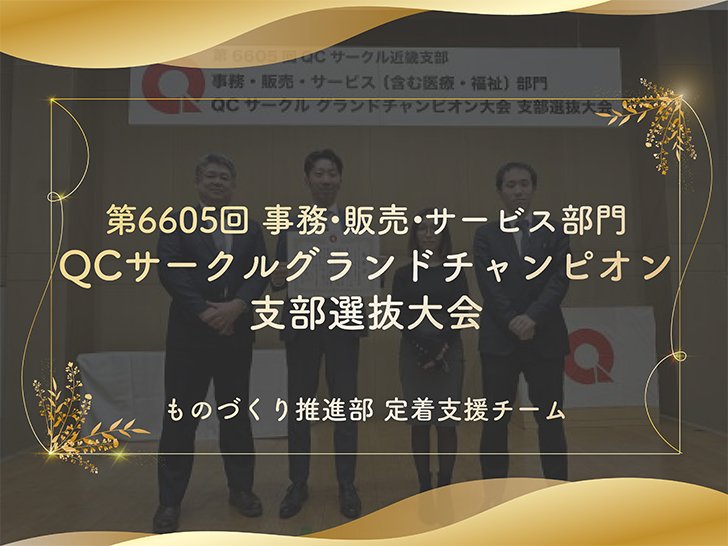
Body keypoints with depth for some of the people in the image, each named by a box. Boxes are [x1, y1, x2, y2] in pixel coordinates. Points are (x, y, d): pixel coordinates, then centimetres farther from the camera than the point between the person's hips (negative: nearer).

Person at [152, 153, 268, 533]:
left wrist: (236, 306, -17)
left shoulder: (251, 229, 11)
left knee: (235, 413, 10)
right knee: (180, 415, 3)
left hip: (237, 331, 2)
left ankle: (241, 489, 24)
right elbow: (169, 270, -8)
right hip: (189, 331, -2)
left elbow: (259, 274, 0)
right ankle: (170, 500, 15)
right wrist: (204, 311, -16)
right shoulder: (177, 224, 5)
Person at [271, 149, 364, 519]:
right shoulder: (289, 224, 5)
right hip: (301, 323, 1)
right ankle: (298, 485, 23)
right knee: (299, 406, 7)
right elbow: (277, 277, 2)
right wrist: (278, 276, -21)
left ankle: (346, 486, 21)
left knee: (344, 405, 6)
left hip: (343, 323, 0)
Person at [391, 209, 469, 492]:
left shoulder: (455, 272, 4)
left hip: (449, 351, 0)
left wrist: (441, 347, -14)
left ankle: (445, 485, 17)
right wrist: (422, 348, -14)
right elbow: (399, 316, -3)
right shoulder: (404, 274, 4)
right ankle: (424, 485, 18)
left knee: (446, 422, 3)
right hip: (413, 352, 0)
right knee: (419, 423, 5)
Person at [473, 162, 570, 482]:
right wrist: (512, 320, -16)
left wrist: (533, 317, -16)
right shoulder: (486, 235, 8)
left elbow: (559, 281, -2)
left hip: (546, 338, 1)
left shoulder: (554, 232, 10)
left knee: (550, 421, 6)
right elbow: (488, 284, -3)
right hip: (499, 339, -1)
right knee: (495, 423, 2)